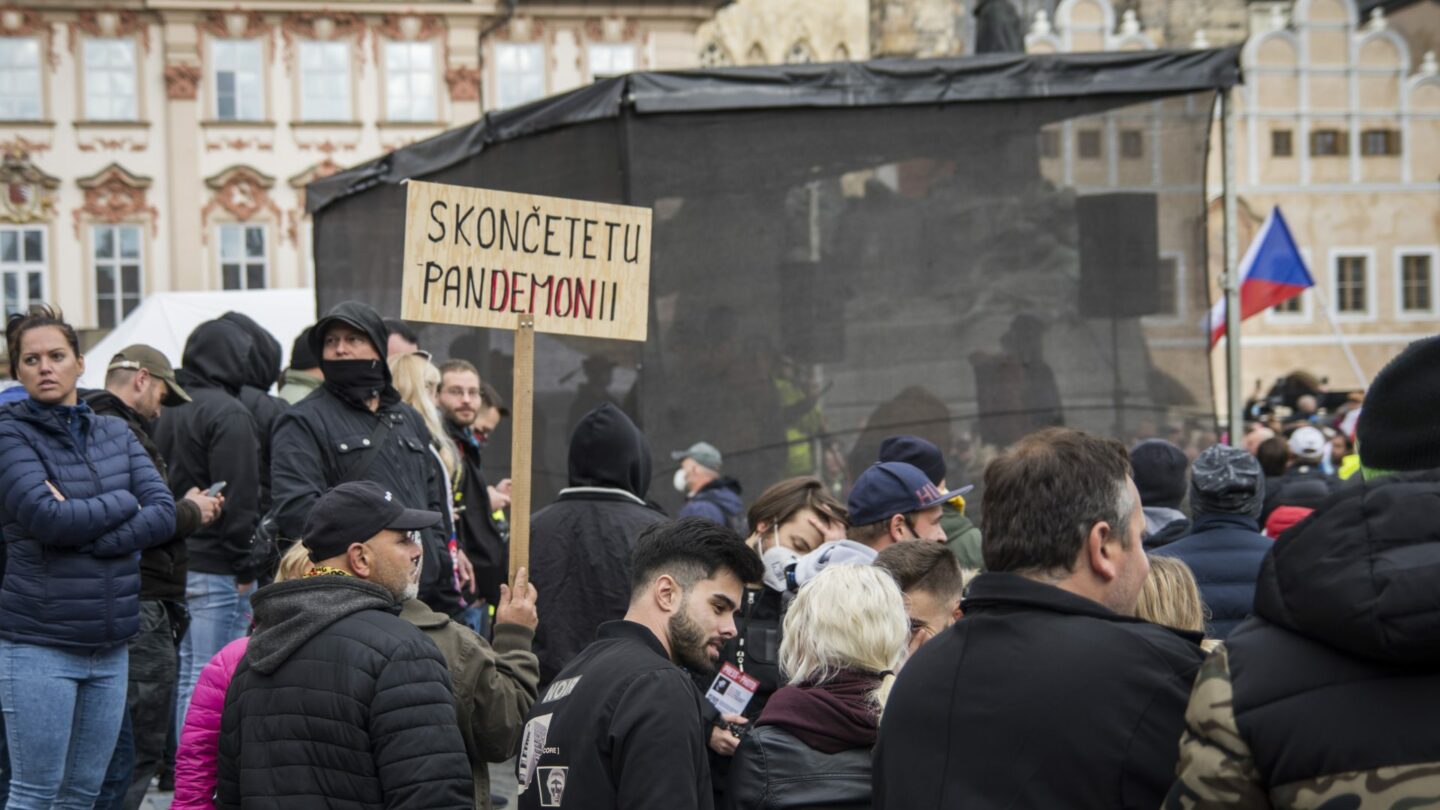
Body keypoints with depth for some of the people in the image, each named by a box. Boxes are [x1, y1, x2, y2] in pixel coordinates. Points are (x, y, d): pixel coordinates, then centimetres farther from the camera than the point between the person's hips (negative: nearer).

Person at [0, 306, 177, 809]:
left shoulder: (114, 433, 11)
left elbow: (164, 515, 0)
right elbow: (45, 517, -17)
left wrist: (84, 534, -13)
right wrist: (122, 503, -3)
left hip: (111, 645, 5)